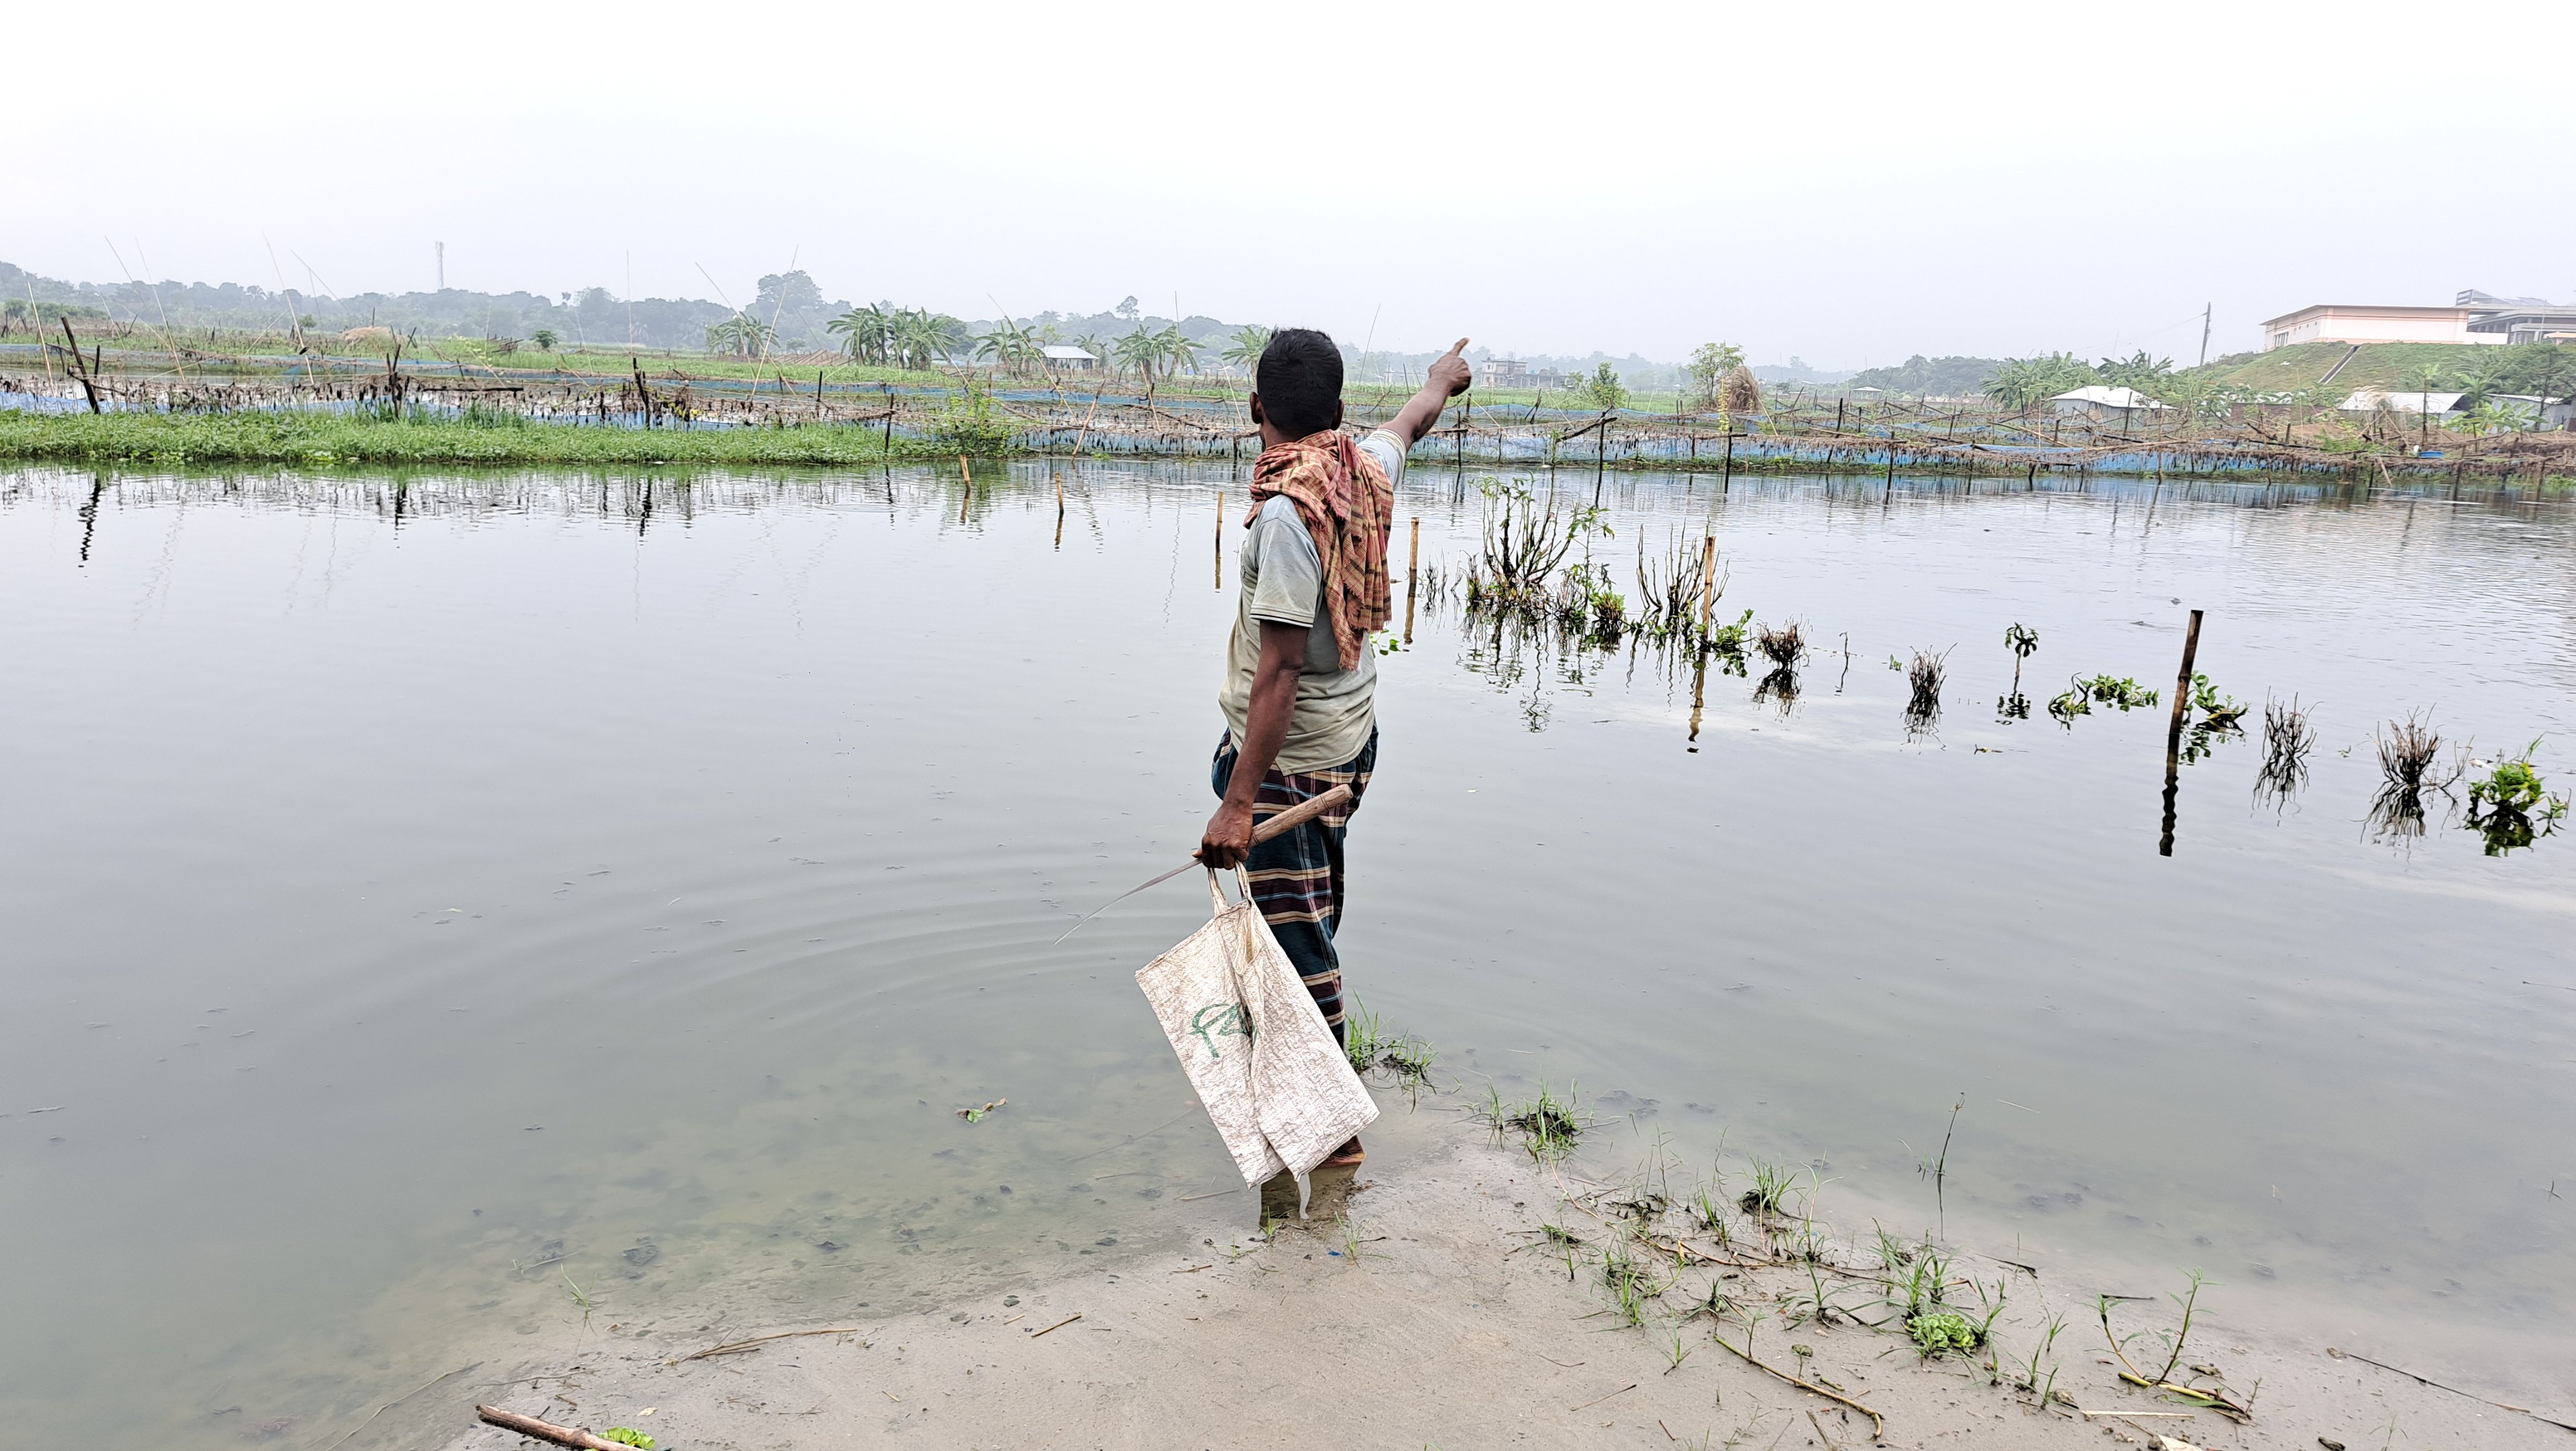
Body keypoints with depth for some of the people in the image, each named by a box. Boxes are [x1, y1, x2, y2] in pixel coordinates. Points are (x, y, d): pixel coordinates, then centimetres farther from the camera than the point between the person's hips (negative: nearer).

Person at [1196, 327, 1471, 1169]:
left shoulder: (1286, 509, -24)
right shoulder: (1368, 470, -2)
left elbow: (1280, 669, -28)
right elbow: (1416, 418, 23)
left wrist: (1239, 803, -27)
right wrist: (1445, 374, 46)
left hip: (1290, 755, -9)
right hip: (1352, 737, 9)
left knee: (1297, 936, -2)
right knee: (1313, 917, 25)